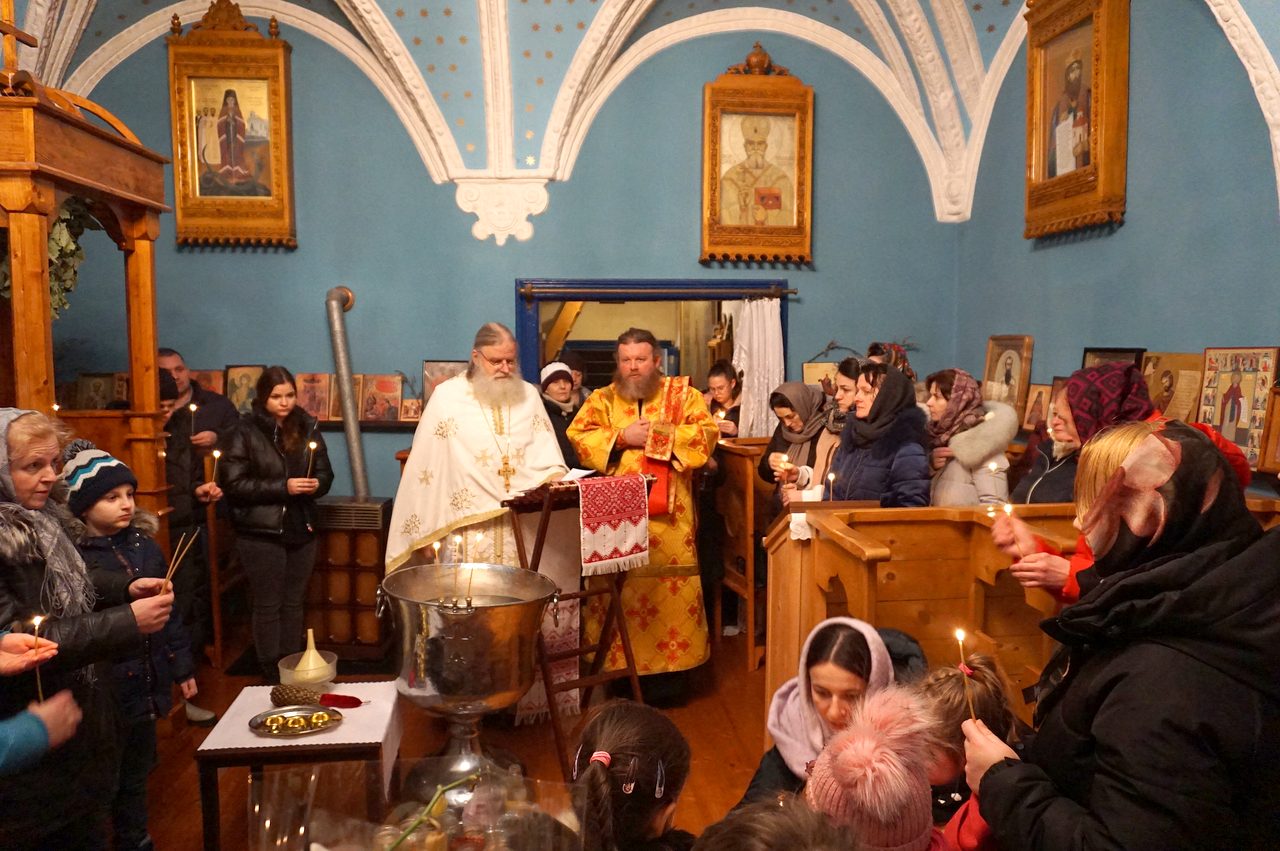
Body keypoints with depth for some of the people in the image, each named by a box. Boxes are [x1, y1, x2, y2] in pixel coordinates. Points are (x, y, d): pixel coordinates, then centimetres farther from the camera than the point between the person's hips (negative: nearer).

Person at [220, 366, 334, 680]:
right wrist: (283, 487, -19)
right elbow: (233, 483, -13)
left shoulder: (307, 429, 6)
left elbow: (325, 473, 12)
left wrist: (317, 484, -12)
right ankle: (273, 676, 16)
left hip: (301, 530, 4)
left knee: (294, 604, 13)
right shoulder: (246, 433, -6)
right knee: (268, 606, 5)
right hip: (261, 533, -4)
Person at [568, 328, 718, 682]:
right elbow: (578, 436, 1)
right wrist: (621, 437, -9)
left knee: (671, 586, -1)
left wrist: (662, 435, -11)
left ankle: (673, 664, 9)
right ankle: (618, 664, 11)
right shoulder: (602, 398, 13)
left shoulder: (682, 393, 9)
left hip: (668, 512, -1)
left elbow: (707, 431, -3)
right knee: (619, 586, 1)